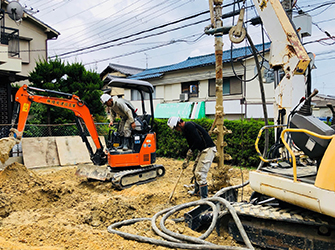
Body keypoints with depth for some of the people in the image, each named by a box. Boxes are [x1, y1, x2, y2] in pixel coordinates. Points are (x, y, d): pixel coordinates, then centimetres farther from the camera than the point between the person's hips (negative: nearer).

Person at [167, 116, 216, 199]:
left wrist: (190, 151, -14)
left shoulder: (189, 125, -16)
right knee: (195, 171, 22)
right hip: (202, 150, 11)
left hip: (208, 149, -11)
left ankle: (204, 198, -3)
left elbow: (198, 140, -24)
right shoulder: (185, 130, 15)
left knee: (200, 174, -11)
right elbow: (191, 145, 19)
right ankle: (197, 191, 40)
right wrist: (187, 160, 15)